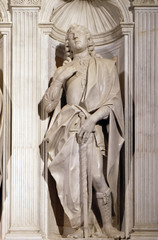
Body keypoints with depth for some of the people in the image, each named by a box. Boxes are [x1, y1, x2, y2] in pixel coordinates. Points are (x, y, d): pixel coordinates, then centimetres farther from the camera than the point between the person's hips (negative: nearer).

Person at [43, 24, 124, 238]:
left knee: (97, 176, -14)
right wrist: (59, 79, -4)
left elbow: (113, 101, 1)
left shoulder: (106, 66, 10)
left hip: (92, 128, -2)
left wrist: (92, 119, -12)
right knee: (72, 177, -3)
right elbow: (48, 105, 8)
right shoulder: (64, 70, 15)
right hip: (68, 128, 2)